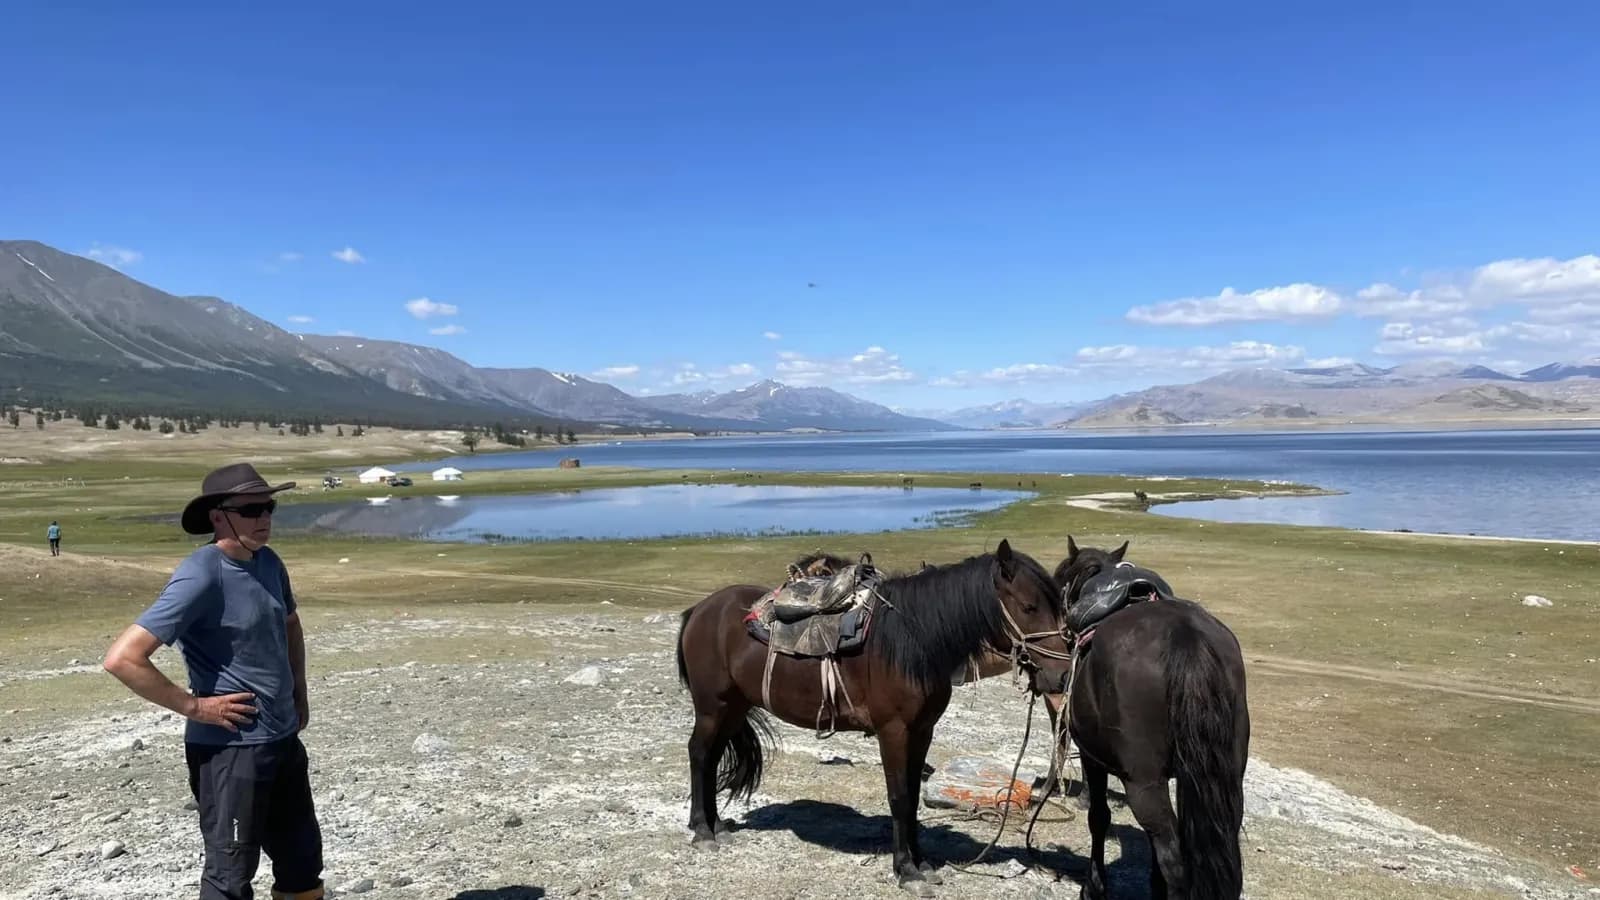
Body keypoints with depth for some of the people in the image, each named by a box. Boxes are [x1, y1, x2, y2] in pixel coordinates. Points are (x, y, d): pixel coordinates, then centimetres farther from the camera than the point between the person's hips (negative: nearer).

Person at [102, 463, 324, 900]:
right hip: (229, 748, -8)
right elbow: (122, 658, -26)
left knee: (303, 857, 20)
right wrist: (194, 706, -20)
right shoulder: (201, 577, -20)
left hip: (284, 739, 8)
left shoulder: (268, 563, 3)